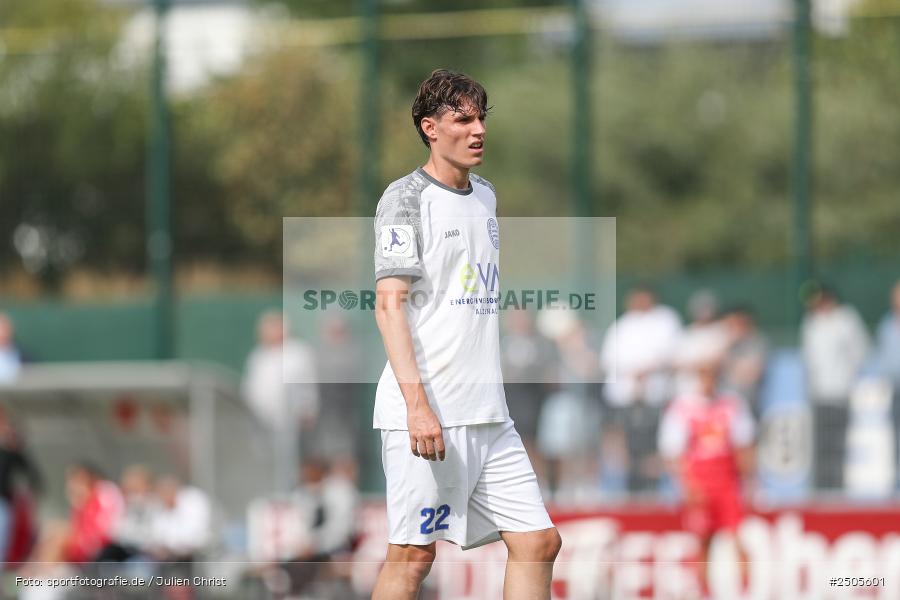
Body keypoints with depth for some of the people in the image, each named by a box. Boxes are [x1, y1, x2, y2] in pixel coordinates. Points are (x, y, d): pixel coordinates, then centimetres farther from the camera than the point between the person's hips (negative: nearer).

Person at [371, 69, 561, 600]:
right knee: (414, 552, -6)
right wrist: (417, 404, -22)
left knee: (538, 541, 0)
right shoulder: (406, 198, -6)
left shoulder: (485, 197, 18)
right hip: (426, 414, -8)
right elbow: (390, 305, -13)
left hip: (488, 415, 8)